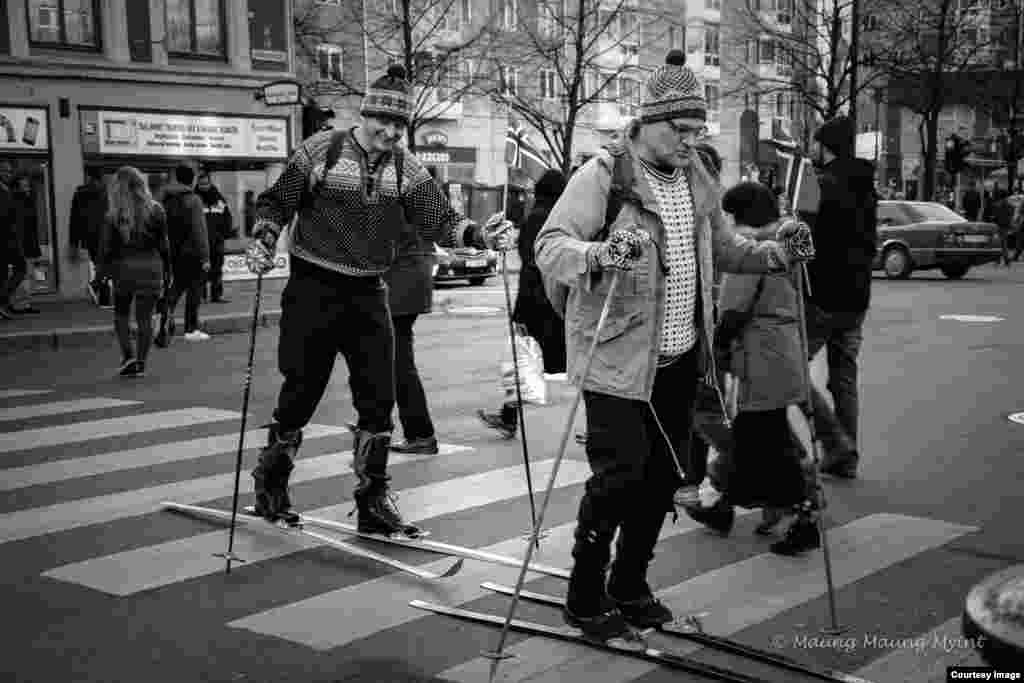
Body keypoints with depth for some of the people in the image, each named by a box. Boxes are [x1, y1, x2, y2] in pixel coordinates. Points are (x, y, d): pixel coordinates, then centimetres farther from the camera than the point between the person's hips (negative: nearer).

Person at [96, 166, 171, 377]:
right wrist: (165, 270, 9)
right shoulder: (155, 210, -3)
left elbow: (106, 247, -4)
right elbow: (163, 243, 1)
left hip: (123, 268, -1)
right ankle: (140, 362, 8)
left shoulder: (114, 215, -8)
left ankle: (128, 356, 3)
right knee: (145, 317, 7)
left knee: (121, 314, 16)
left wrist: (104, 269, 7)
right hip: (151, 268, 1)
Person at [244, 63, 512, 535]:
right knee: (301, 391, 4)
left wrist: (479, 235, -23)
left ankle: (372, 500, 14)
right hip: (313, 288, -3)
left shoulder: (406, 168, 2)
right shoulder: (321, 150, -7)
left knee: (379, 398, 1)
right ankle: (270, 483, 28)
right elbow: (277, 202, -2)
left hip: (368, 293, 3)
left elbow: (439, 220, -6)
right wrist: (263, 239, -20)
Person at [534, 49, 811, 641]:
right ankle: (585, 599, 12)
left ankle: (630, 586, 30)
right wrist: (598, 253, -39)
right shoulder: (602, 175, -11)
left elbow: (724, 249, 21)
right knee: (620, 475, -6)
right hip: (618, 355, -7)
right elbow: (550, 245, -19)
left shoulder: (697, 182, 11)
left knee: (664, 476, 12)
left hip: (680, 358, 7)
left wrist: (774, 253, 3)